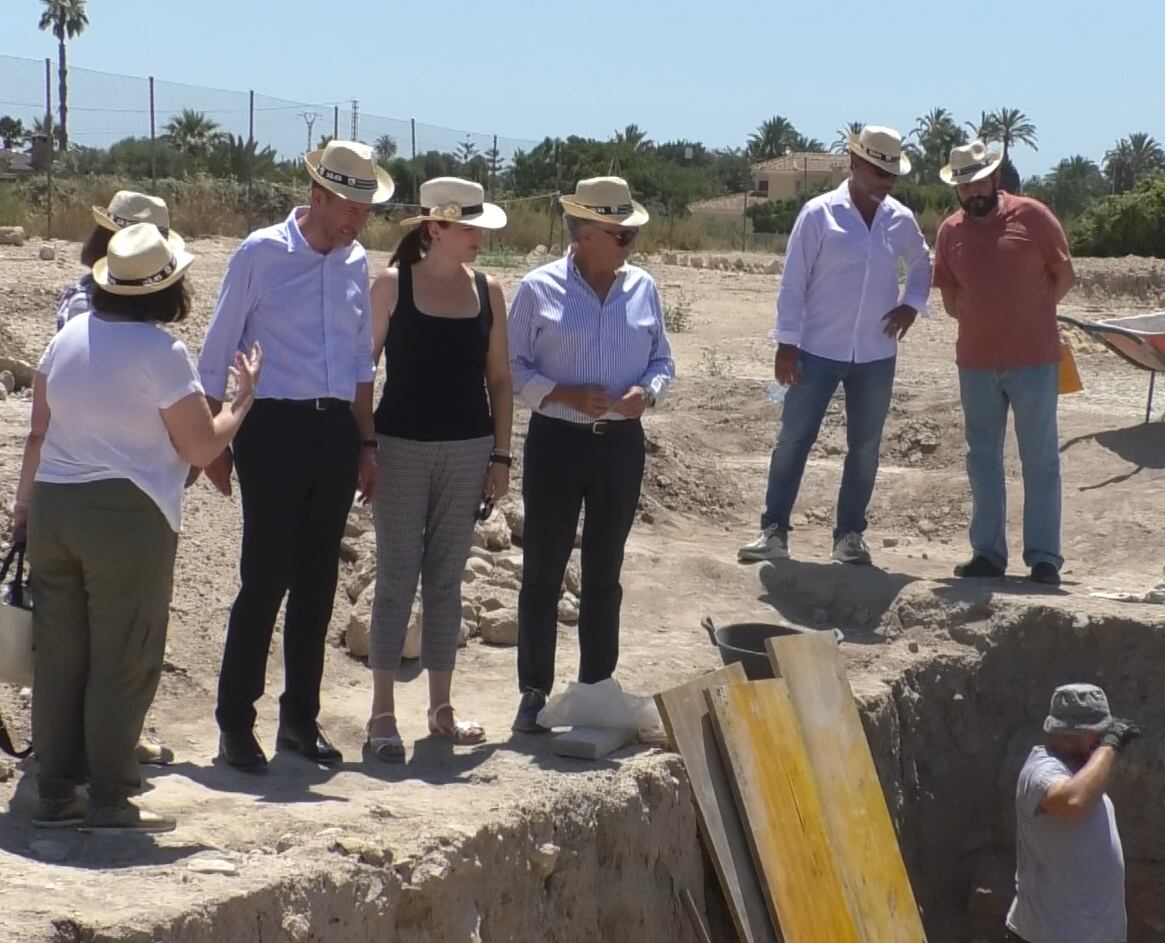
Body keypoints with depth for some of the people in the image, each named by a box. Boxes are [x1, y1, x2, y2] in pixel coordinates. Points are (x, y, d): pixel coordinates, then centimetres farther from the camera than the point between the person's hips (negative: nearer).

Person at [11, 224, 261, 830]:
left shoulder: (67, 338, 7)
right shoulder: (160, 353, -12)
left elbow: (38, 433, 12)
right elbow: (201, 448, -8)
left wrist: (24, 505, 22)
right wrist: (244, 397, 7)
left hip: (52, 509, 6)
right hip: (127, 515, -6)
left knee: (59, 658, 11)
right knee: (122, 664, 2)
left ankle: (55, 794, 16)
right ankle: (110, 800, 4)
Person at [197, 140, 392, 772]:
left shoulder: (355, 262, 10)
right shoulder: (261, 254, -6)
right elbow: (217, 356, -2)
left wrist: (366, 442, 15)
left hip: (336, 430, 5)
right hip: (274, 428, -5)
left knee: (318, 580, 9)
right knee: (265, 579, -7)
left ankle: (300, 718, 18)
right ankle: (235, 724, 2)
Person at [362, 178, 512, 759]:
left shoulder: (487, 291, 6)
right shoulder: (392, 284, -5)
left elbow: (500, 380, 10)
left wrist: (500, 457, 5)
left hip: (468, 449, 3)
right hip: (402, 447, -3)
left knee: (446, 578, 10)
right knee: (397, 578, -1)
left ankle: (440, 708, 19)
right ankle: (382, 712, 5)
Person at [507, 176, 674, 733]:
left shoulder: (641, 287, 5)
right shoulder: (539, 289, -6)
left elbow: (662, 359, 13)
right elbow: (513, 365, -5)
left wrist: (647, 392, -8)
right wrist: (565, 395, -18)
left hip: (621, 442, 4)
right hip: (557, 440, -3)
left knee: (604, 572, 12)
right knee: (543, 570, 2)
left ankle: (597, 688, 22)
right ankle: (535, 692, 10)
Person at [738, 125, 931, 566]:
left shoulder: (901, 220, 4)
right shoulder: (820, 213, -7)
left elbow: (922, 266, 22)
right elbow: (793, 281, -7)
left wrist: (912, 303, 4)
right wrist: (786, 341, -10)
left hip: (876, 354, 4)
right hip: (818, 349, -3)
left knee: (865, 447, 7)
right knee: (793, 439, -1)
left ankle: (850, 534, 17)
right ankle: (774, 531, 5)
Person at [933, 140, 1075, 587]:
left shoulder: (1031, 215, -5)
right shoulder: (951, 230, 5)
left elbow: (1064, 275, 2)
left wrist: (1028, 316, 7)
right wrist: (984, 320, 4)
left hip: (1033, 360, -4)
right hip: (976, 363, 4)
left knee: (1040, 460, 2)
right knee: (983, 460, 10)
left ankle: (1044, 556, 6)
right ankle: (987, 552, 18)